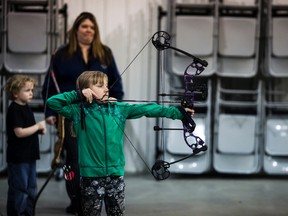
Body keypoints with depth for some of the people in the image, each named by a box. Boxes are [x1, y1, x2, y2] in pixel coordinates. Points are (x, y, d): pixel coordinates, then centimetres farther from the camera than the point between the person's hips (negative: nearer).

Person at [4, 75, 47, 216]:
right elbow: (19, 132, -23)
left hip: (29, 155, 9)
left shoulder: (26, 107, 12)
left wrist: (40, 129, 3)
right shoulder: (14, 110, -16)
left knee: (31, 190, 16)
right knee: (19, 190, -2)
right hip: (18, 158, -9)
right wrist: (38, 126, -15)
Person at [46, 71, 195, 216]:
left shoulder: (118, 108, 7)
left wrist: (176, 112, -3)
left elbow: (146, 109, 2)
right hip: (91, 174, -3)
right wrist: (78, 94, -10)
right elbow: (52, 102, -8)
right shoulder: (79, 111, -2)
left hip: (116, 173, 3)